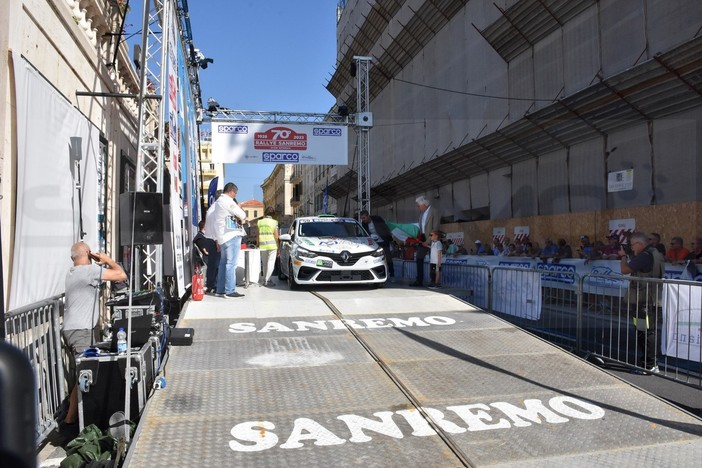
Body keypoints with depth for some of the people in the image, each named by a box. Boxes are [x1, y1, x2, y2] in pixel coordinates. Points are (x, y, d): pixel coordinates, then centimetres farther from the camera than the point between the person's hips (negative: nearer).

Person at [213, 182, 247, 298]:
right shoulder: (227, 201, -12)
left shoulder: (218, 201, 20)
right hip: (232, 236, -10)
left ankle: (220, 290, 15)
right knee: (231, 263, -9)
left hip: (223, 237, 10)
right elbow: (241, 215, -11)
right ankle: (230, 291, -9)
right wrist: (243, 218, 10)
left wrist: (240, 218, 10)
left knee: (224, 263, 12)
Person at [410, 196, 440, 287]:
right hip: (423, 239, 7)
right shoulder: (422, 213, 13)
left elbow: (435, 228, -15)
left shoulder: (434, 212, -10)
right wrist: (419, 237, 3)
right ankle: (419, 281, 9)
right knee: (419, 259, 4)